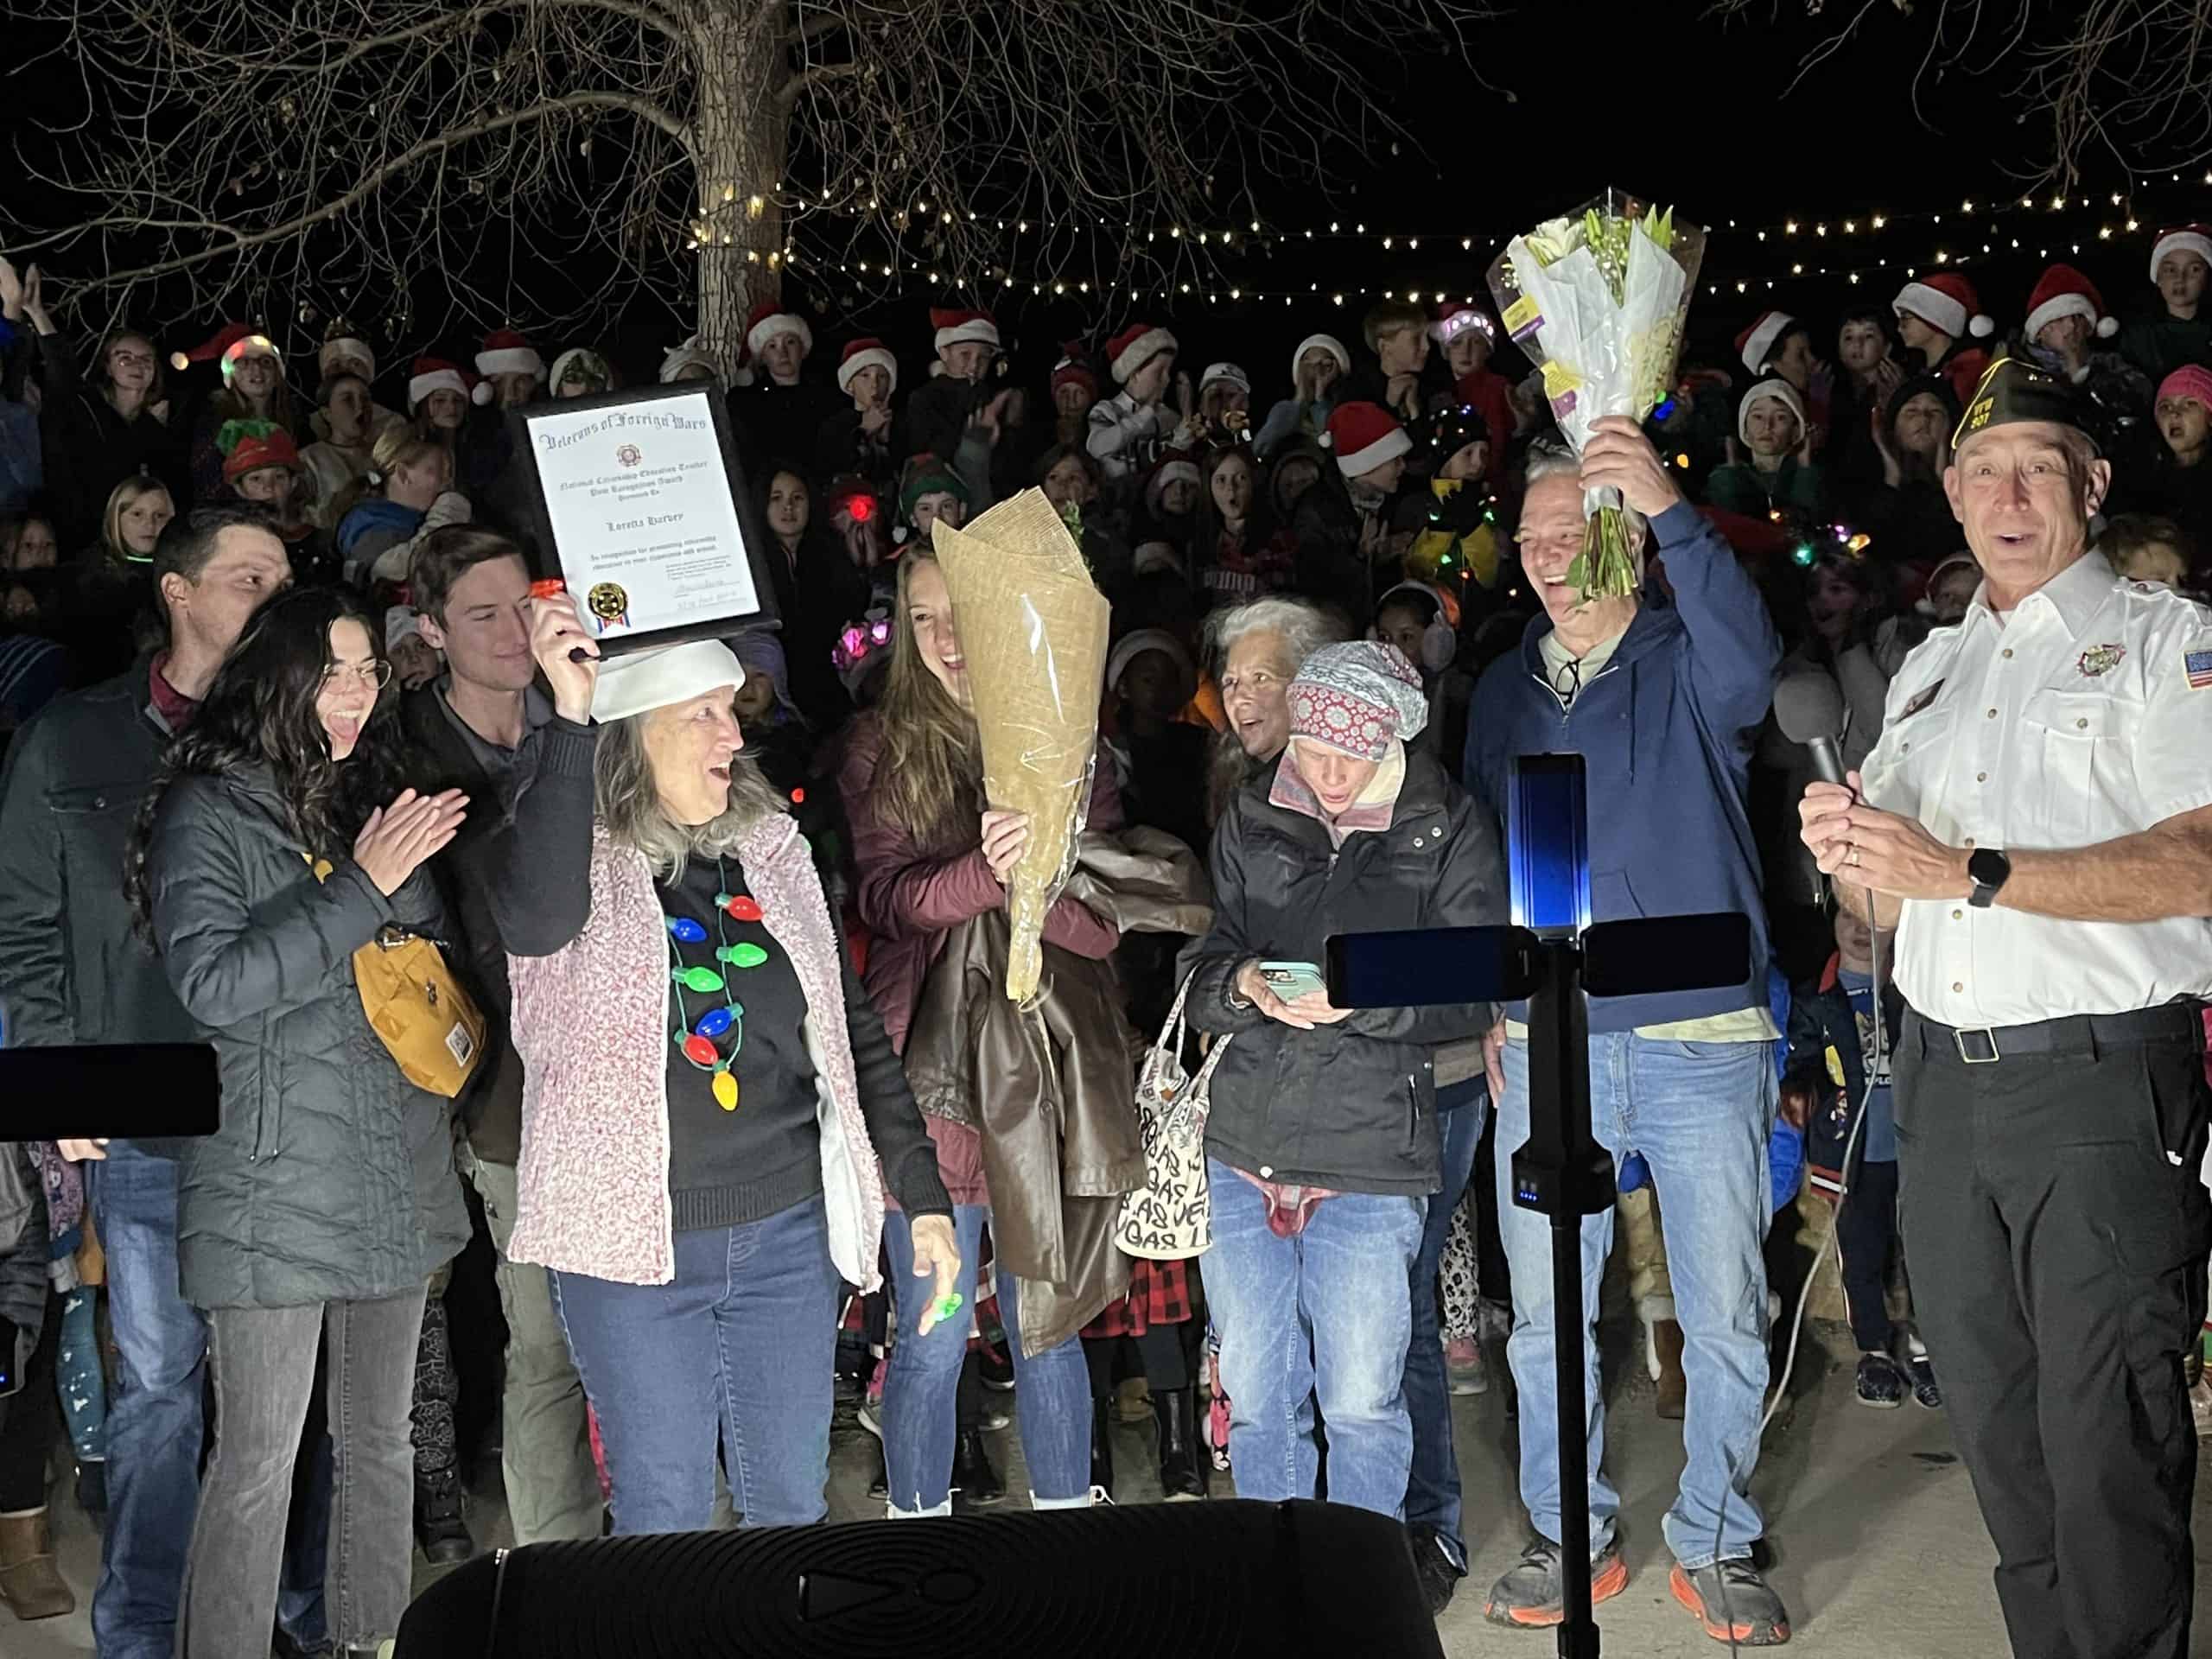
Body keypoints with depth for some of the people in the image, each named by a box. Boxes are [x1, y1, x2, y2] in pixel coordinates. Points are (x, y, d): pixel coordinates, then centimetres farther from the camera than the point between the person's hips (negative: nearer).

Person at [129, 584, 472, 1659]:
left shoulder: (379, 801, 12)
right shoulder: (207, 812, -6)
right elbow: (211, 983, -18)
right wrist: (360, 886, -19)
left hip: (396, 1180, 6)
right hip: (274, 1189, -6)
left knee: (380, 1442, 15)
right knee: (258, 1462, -1)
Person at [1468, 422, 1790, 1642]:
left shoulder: (1686, 666, 0)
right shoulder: (1504, 691, 13)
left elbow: (1748, 663, -26)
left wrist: (1670, 512, -38)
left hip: (1701, 1040, -3)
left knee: (1724, 1320, 3)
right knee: (1546, 1320, 8)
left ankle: (1715, 1545, 20)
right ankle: (1570, 1540, 24)